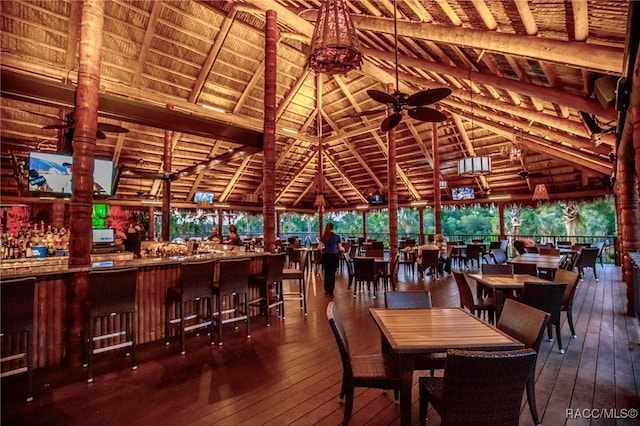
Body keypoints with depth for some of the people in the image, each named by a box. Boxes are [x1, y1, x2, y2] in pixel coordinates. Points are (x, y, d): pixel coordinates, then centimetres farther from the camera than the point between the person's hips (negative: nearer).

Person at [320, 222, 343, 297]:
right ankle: (330, 292, 2)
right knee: (332, 274, 2)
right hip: (334, 256, -2)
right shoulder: (337, 236, -4)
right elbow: (340, 248, 1)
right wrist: (343, 248, 23)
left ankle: (326, 290, 24)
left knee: (326, 273, 15)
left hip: (326, 255, 2)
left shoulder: (323, 236, 0)